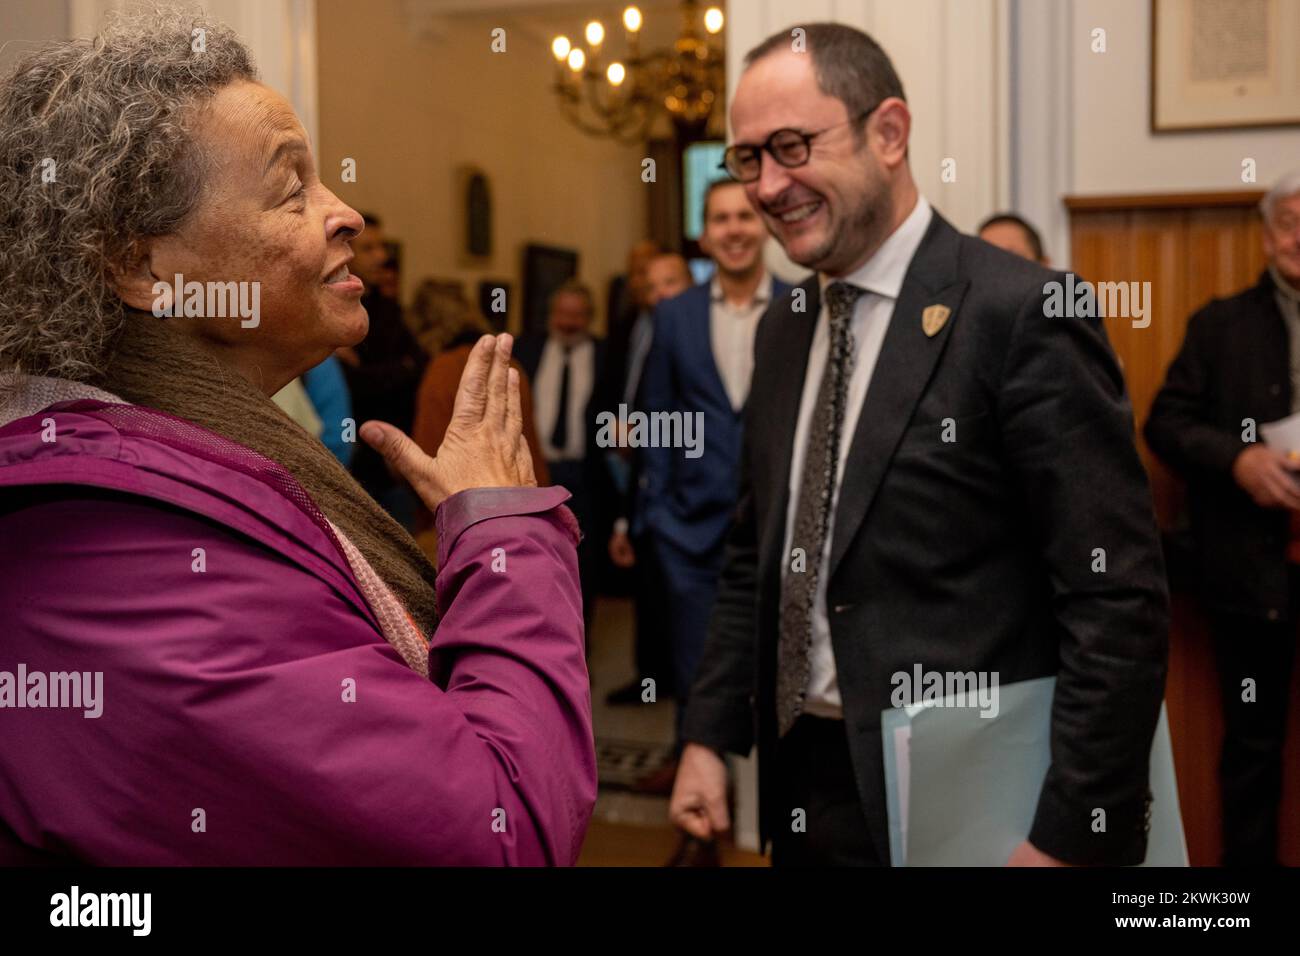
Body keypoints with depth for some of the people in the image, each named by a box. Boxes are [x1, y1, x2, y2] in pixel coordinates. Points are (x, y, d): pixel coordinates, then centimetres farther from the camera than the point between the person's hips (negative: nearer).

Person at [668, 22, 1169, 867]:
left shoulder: (1019, 314, -16)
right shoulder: (783, 330, 7)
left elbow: (1121, 601, -18)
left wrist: (1073, 834, -19)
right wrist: (709, 735, 6)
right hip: (803, 791, 7)